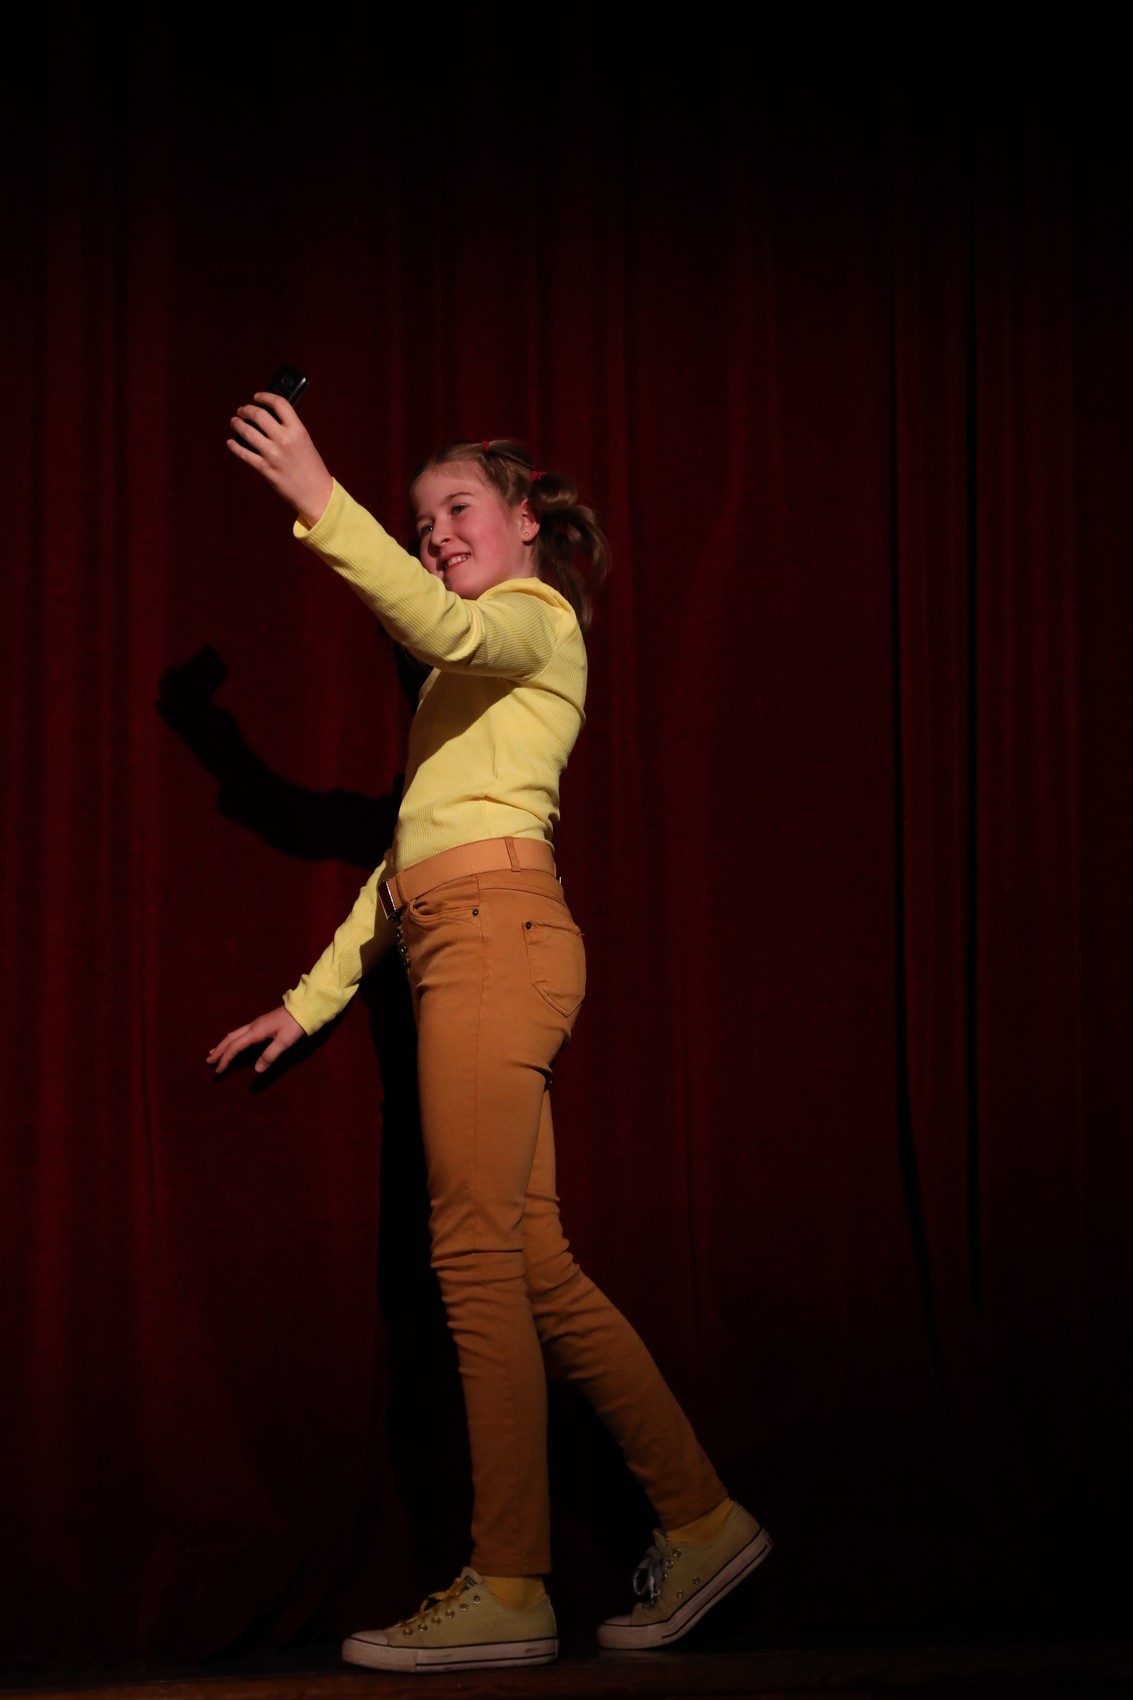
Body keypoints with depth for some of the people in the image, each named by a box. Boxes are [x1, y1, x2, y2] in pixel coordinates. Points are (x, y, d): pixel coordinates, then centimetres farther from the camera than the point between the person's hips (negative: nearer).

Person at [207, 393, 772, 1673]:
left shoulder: (536, 619, 5)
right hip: (463, 948, 9)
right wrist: (309, 1002, 23)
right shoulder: (473, 675, 31)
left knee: (480, 1256, -13)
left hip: (497, 935, -9)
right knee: (532, 1265, 5)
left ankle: (508, 1588, -13)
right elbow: (412, 855, 27)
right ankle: (698, 1520, 9)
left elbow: (443, 624, -21)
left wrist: (318, 501, -27)